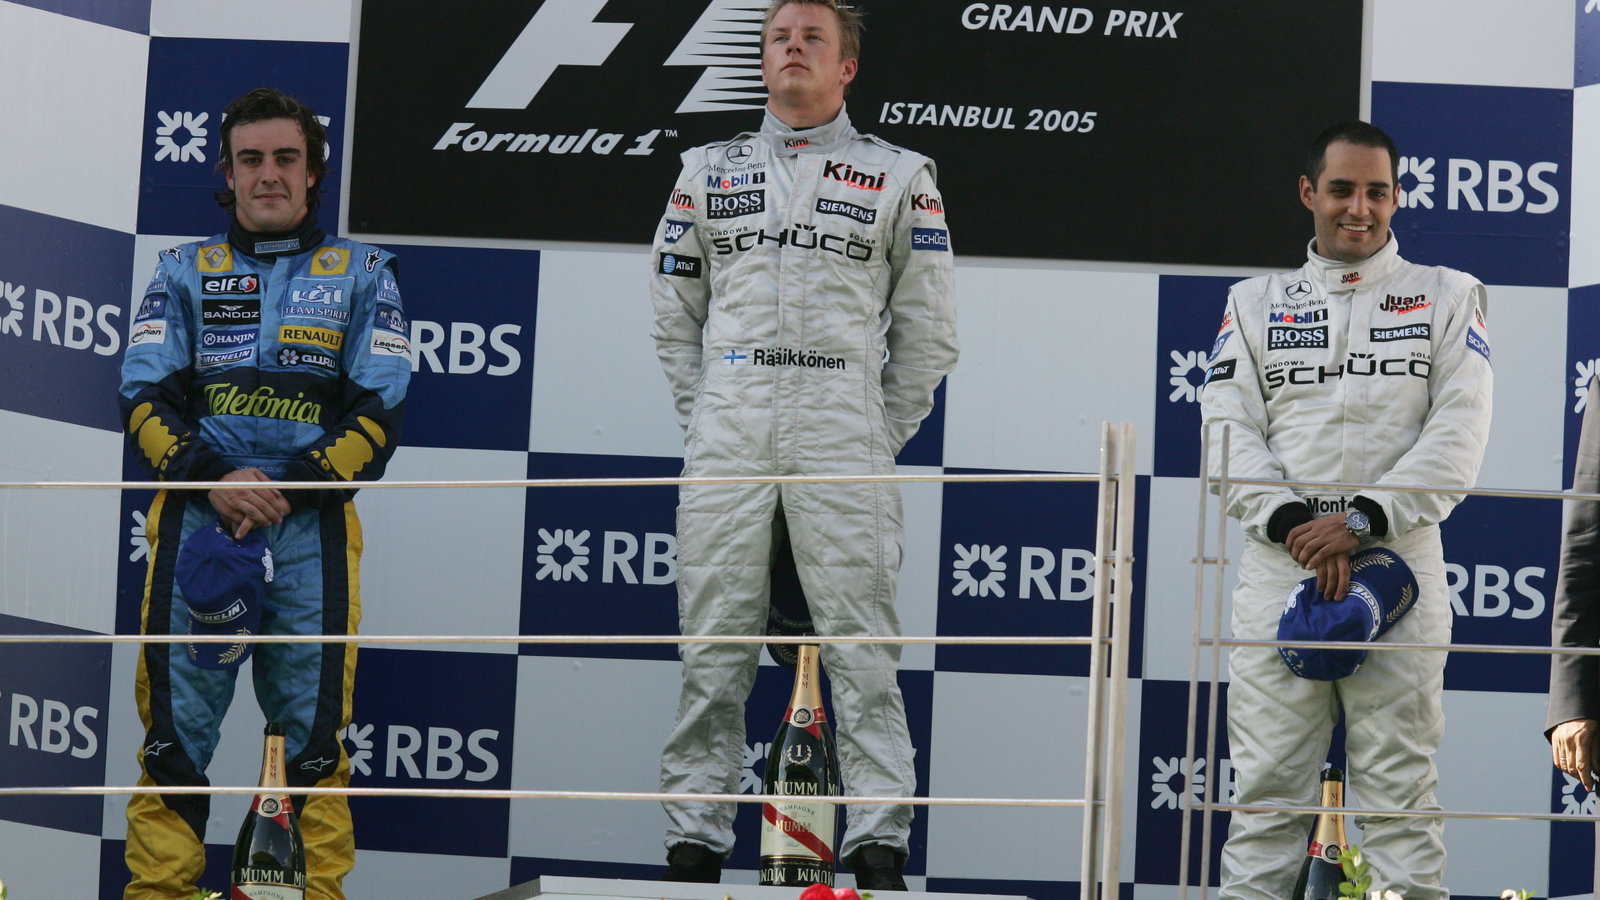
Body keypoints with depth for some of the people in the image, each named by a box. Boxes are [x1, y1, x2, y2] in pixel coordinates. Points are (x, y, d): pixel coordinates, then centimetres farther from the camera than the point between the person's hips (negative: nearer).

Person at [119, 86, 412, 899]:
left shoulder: (361, 274, 13)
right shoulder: (184, 272, 16)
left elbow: (378, 412, 4)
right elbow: (144, 399, 6)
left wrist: (290, 490, -10)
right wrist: (213, 480, -12)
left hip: (312, 526, -1)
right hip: (194, 518, 1)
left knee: (313, 726, -5)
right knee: (175, 719, -5)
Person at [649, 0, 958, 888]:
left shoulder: (900, 177, 8)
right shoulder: (708, 171, 14)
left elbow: (926, 330, 10)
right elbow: (675, 314, 18)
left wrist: (879, 440, 4)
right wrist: (704, 418, 8)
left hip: (843, 438, -2)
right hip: (726, 441, 2)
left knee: (863, 651, -7)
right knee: (713, 654, 2)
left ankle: (878, 848, -7)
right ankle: (694, 842, 5)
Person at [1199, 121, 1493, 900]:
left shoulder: (1447, 298, 11)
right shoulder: (1255, 305, 16)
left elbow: (1458, 435, 0)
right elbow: (1228, 435, 6)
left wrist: (1363, 519, -13)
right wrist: (1292, 524, -11)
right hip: (1279, 572, 1)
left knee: (1401, 792, -3)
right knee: (1267, 790, -1)